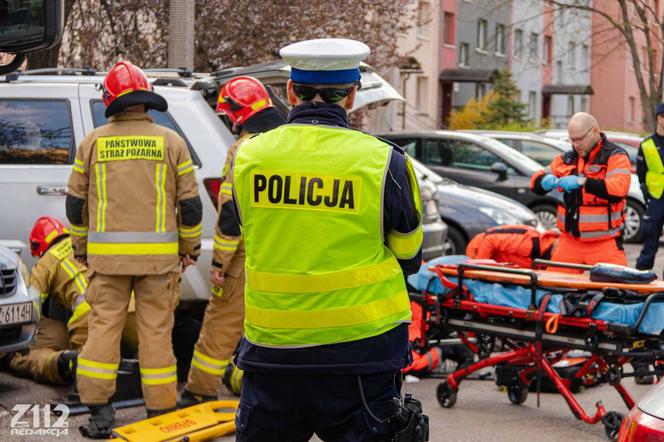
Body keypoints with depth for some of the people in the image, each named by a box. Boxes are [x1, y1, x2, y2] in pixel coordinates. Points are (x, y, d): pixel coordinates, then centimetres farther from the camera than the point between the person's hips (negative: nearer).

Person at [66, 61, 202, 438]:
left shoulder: (93, 142, 4)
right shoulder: (170, 142, 1)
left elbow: (75, 203, 10)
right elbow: (190, 203, 2)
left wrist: (81, 247, 23)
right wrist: (190, 248, 15)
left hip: (106, 253, 1)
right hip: (158, 253, -1)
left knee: (104, 325, 6)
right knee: (156, 329, 4)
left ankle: (98, 410, 6)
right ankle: (160, 410, 9)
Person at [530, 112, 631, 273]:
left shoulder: (615, 156, -4)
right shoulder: (567, 159, 14)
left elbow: (619, 187, -22)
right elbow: (536, 181, 15)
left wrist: (583, 182, -30)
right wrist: (545, 181, -10)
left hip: (604, 243, -5)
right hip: (569, 240, 5)